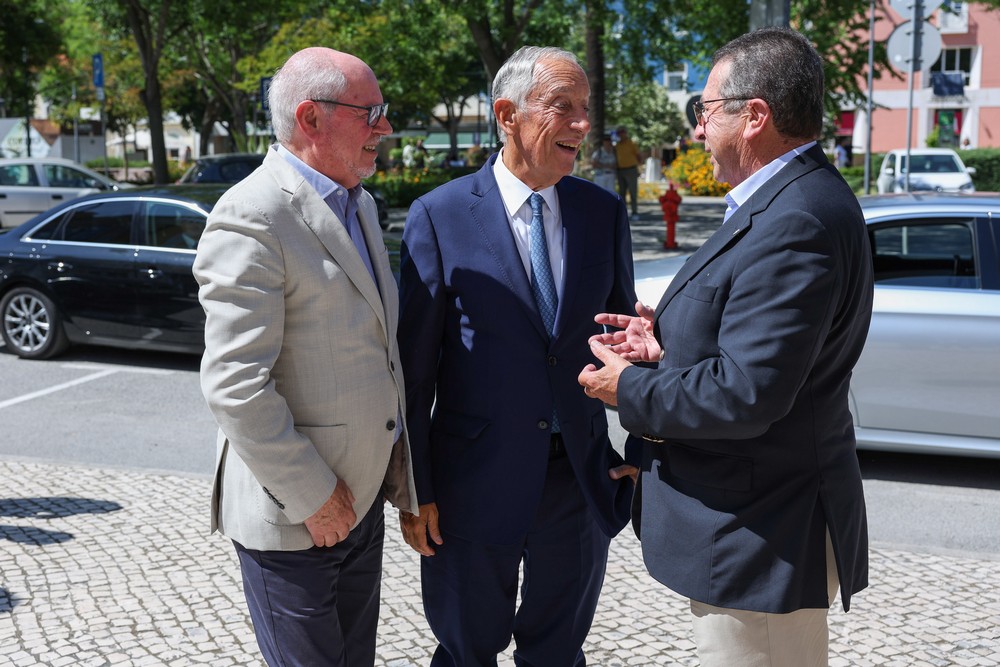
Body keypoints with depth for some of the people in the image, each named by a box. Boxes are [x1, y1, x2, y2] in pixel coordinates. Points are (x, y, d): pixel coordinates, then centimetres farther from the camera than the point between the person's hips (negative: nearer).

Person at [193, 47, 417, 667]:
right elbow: (234, 384, -23)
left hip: (365, 488, 8)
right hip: (293, 514, -8)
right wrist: (310, 496, -18)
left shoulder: (359, 202, 10)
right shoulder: (251, 219, -20)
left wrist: (395, 452, 13)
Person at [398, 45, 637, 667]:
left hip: (584, 479, 3)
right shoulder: (440, 215, -9)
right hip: (475, 482, -3)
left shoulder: (604, 211, 1)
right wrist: (415, 489, -6)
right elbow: (414, 365, -7)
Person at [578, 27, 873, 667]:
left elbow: (744, 395, -29)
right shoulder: (797, 200, 9)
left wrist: (630, 390, -14)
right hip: (768, 520, 10)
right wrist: (669, 343, 2)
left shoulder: (794, 224, -25)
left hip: (761, 538, -10)